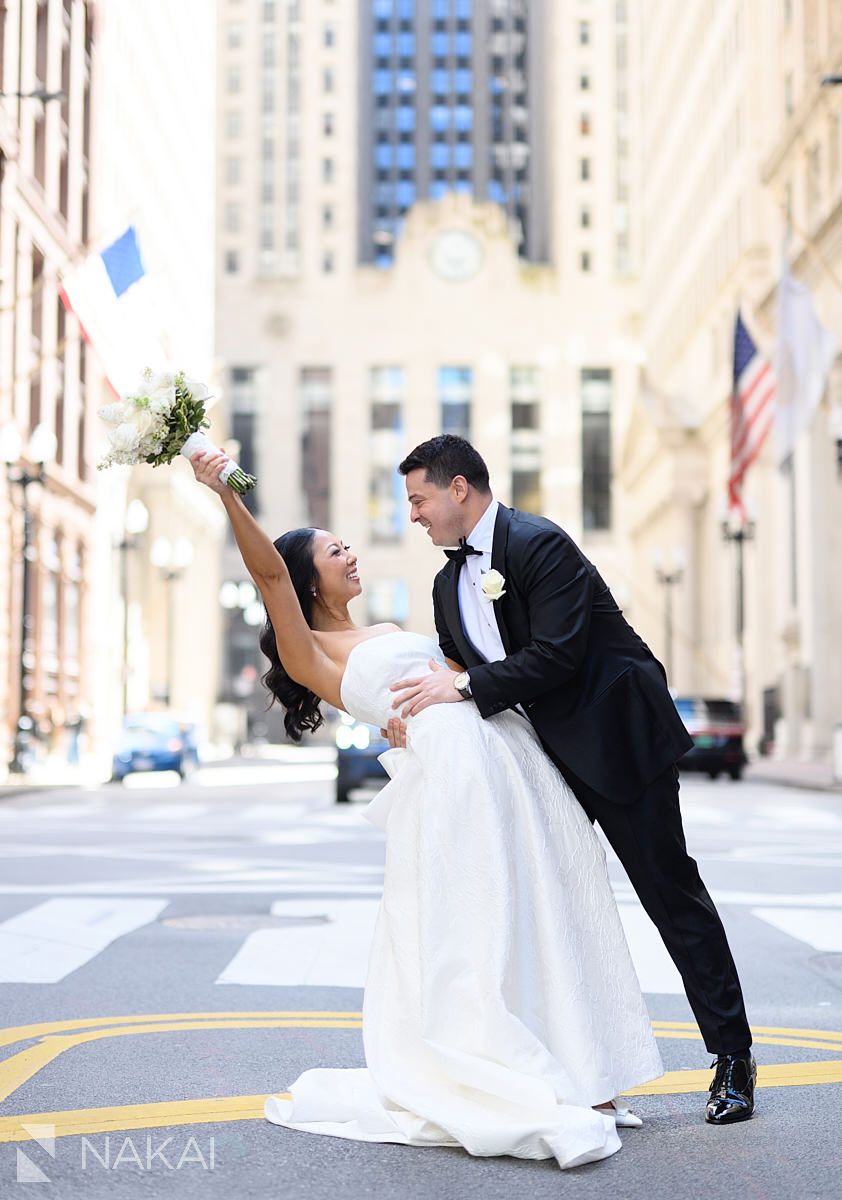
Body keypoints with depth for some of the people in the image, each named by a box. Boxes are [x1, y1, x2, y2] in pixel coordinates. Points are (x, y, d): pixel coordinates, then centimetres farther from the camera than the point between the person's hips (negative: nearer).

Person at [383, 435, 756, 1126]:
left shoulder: (540, 545, -19)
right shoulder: (450, 583, 9)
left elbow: (556, 655, -27)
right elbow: (461, 677, 10)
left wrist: (464, 687, -28)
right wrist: (414, 719, -9)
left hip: (618, 738, -8)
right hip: (546, 751, 9)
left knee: (671, 890, -2)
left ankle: (733, 1055, 10)